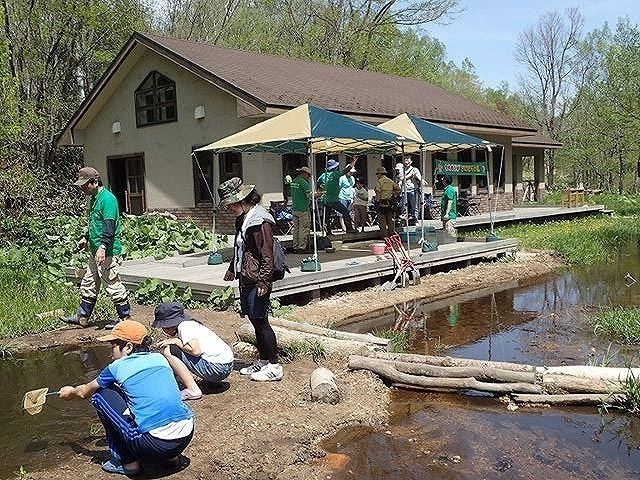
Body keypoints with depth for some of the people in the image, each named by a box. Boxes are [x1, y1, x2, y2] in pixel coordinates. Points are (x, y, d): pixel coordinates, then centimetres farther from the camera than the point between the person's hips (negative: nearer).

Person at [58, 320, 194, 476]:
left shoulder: (117, 368, 2)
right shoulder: (159, 358, 14)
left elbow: (84, 393, 21)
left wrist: (71, 392, 45)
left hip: (154, 444, -6)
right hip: (186, 437, 6)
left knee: (99, 396, 10)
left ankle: (128, 462, 13)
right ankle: (170, 456, 23)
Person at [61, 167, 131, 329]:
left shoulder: (107, 199, -16)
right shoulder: (94, 198, 16)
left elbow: (109, 226, -25)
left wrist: (103, 247, -31)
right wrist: (86, 238, 29)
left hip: (108, 252, -10)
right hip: (95, 251, 10)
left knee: (113, 285, -4)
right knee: (88, 285, 16)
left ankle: (126, 319, 6)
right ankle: (82, 317, 26)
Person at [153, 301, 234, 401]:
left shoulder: (184, 326, -9)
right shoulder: (191, 323, 18)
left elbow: (196, 351, -21)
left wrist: (176, 341, -8)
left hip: (216, 367, -10)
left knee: (168, 351, -8)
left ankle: (193, 390, -8)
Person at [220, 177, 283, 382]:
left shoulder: (260, 221, -17)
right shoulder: (243, 219, 13)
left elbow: (267, 255, -20)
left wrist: (263, 282, -22)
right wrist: (232, 269, 36)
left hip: (257, 281, -9)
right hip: (245, 279, 9)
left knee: (260, 321, -5)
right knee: (255, 321, 15)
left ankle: (274, 367, 4)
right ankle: (262, 361, 27)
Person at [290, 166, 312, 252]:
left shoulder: (294, 181, 11)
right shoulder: (304, 182, -15)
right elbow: (310, 196, -16)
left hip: (295, 209, 8)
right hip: (303, 210, -8)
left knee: (296, 228, 11)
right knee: (304, 229, -2)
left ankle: (295, 247, 15)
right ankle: (302, 247, 0)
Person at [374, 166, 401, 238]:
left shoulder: (379, 181, -7)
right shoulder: (391, 181, 12)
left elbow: (378, 191, -18)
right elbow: (398, 189, 8)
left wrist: (378, 201, -13)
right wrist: (394, 197, 9)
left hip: (381, 203, -6)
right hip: (390, 203, 6)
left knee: (382, 220, 0)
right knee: (390, 219, 15)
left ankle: (384, 235, -1)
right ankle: (392, 232, 17)